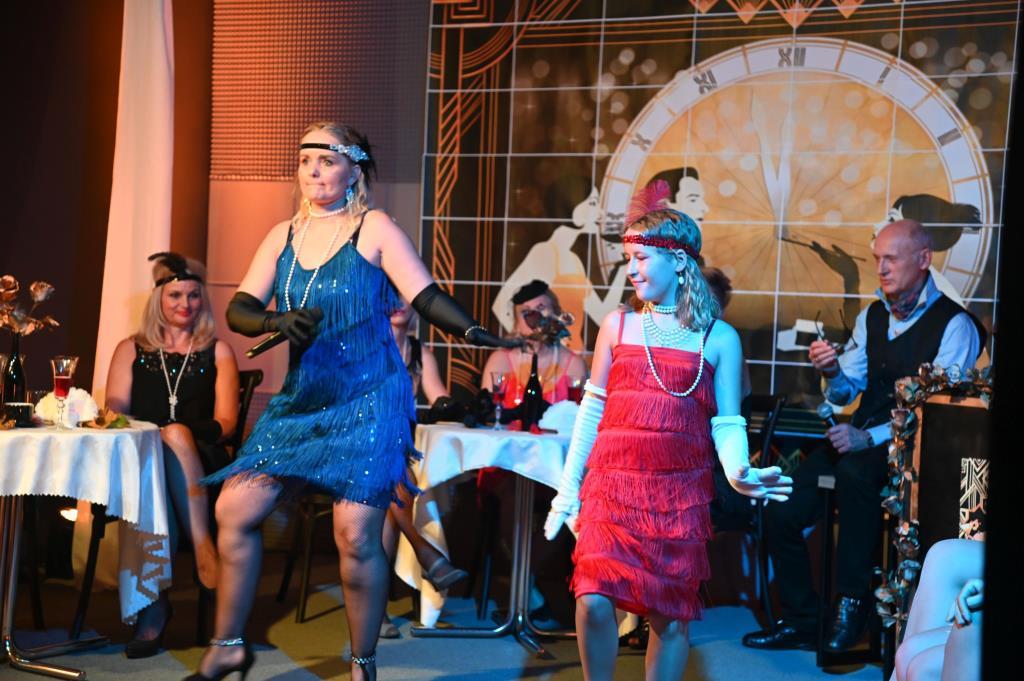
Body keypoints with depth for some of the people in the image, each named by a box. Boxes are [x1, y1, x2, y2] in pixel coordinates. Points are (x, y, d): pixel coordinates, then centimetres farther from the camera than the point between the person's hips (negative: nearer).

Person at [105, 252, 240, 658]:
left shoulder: (217, 353, 17)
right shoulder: (131, 350, 21)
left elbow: (225, 422, 8)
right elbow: (114, 415, 11)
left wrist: (178, 435, -12)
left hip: (199, 463, 0)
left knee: (177, 437, -37)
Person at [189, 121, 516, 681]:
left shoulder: (374, 229, -2)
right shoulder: (284, 235, 11)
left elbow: (426, 296, -9)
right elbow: (239, 309, 7)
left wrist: (474, 331, -25)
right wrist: (278, 322, -14)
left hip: (368, 402, -5)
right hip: (301, 401, 5)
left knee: (356, 536, -8)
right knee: (235, 509, 1)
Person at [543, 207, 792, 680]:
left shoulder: (719, 338, 3)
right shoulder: (617, 325, 6)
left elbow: (727, 424, 0)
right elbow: (592, 410, 9)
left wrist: (738, 472, -22)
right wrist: (568, 490, 8)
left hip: (678, 495, 0)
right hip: (611, 487, 1)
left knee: (670, 615, 6)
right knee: (594, 599, -13)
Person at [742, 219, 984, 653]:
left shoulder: (954, 325, -7)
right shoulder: (871, 316, 15)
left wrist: (869, 439, -26)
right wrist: (831, 372, -8)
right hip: (859, 437, 7)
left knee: (854, 471, -39)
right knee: (781, 511, -10)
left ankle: (852, 605, -25)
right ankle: (801, 621, 7)